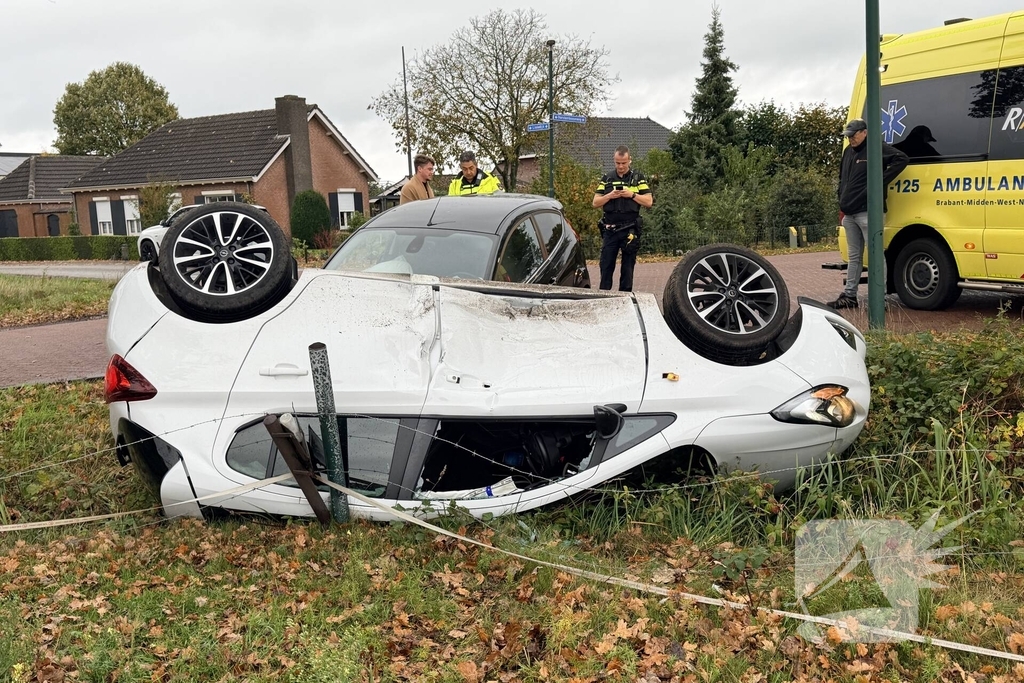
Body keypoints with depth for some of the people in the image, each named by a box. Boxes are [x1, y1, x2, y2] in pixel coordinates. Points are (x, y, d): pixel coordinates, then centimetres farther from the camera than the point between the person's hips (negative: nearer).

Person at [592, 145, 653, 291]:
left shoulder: (638, 178, 5)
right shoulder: (606, 179, 10)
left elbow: (649, 202, 0)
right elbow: (595, 203, 7)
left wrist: (632, 194, -12)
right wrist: (609, 196, -10)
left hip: (630, 230, -2)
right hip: (610, 230, 2)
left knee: (627, 268, 4)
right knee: (606, 267, 1)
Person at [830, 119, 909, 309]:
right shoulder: (848, 152, 18)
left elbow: (901, 159, -17)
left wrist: (881, 181, -18)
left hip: (867, 212, -8)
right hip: (849, 214, 8)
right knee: (854, 257, 13)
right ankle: (849, 296, 19)